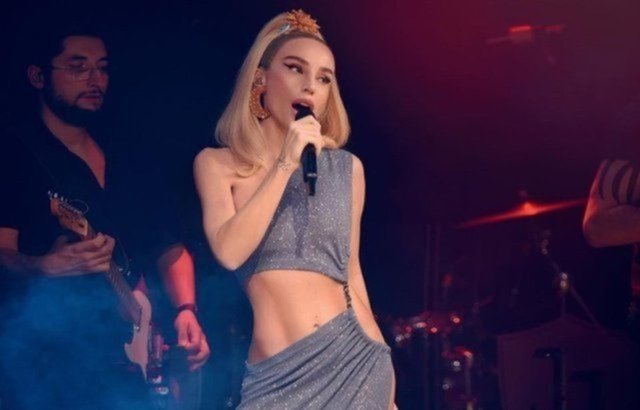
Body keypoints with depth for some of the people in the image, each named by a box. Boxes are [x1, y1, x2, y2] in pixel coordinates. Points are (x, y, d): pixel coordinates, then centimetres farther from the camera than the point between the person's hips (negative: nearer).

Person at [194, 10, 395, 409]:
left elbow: (351, 271, 14)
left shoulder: (348, 167, 8)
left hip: (355, 357, 2)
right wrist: (285, 164, -11)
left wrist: (385, 376, 15)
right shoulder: (218, 163, 3)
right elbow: (229, 251, -12)